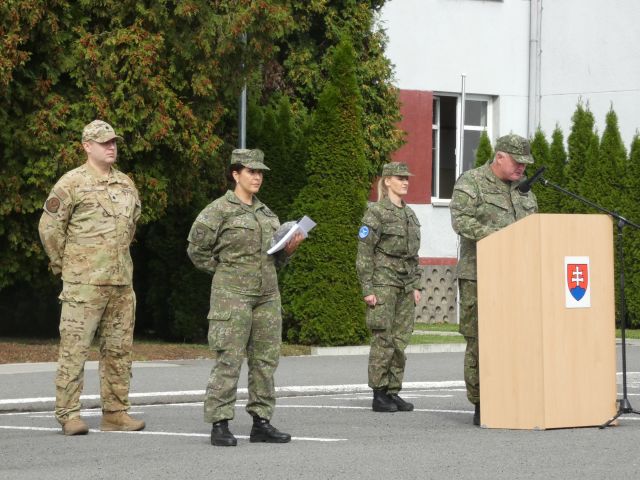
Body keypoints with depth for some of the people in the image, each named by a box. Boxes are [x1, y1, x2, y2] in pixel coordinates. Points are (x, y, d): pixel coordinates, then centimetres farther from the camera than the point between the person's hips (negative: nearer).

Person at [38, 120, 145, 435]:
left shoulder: (126, 184, 13)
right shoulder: (72, 183, -7)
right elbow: (49, 226, -6)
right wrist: (63, 264, -2)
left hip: (122, 282, 7)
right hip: (84, 282, -7)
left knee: (119, 349, 9)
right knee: (74, 347, -6)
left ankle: (115, 412, 16)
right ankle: (68, 414, -3)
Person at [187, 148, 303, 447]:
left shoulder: (266, 213, 17)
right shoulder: (218, 210, -4)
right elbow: (197, 250, -4)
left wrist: (289, 248, 3)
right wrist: (224, 272, -2)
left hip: (267, 293, 7)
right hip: (232, 294, -7)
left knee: (265, 360, 6)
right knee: (228, 360, -9)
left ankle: (261, 423, 11)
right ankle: (219, 425, -7)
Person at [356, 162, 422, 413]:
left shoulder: (409, 214, 16)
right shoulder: (376, 212, -6)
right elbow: (364, 253, -10)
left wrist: (415, 285, 15)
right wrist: (367, 288, -14)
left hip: (406, 284, 7)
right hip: (383, 282, -7)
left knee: (401, 340, 6)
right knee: (383, 340, -6)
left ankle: (394, 392, 10)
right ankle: (379, 395, -3)